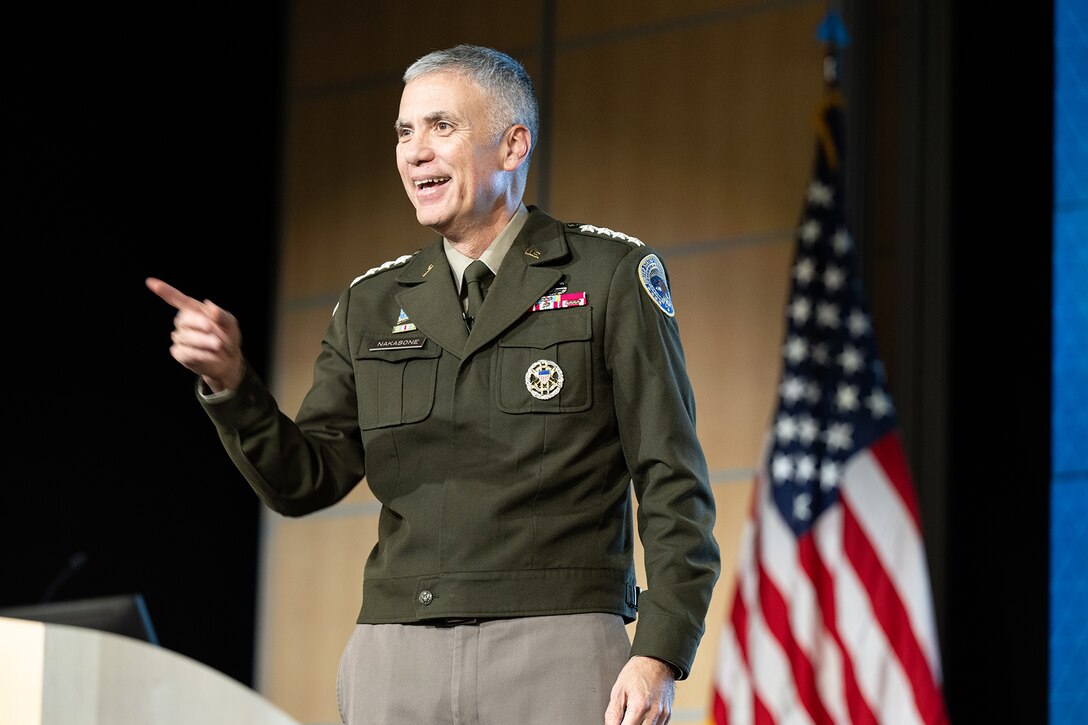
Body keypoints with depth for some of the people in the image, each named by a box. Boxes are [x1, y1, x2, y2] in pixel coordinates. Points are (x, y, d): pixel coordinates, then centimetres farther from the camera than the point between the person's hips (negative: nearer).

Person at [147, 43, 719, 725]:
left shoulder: (609, 277, 3)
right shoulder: (373, 306, 16)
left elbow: (672, 484, -1)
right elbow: (306, 481, 12)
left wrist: (659, 654, -12)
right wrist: (229, 381, -6)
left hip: (554, 650, -4)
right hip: (398, 662, 4)